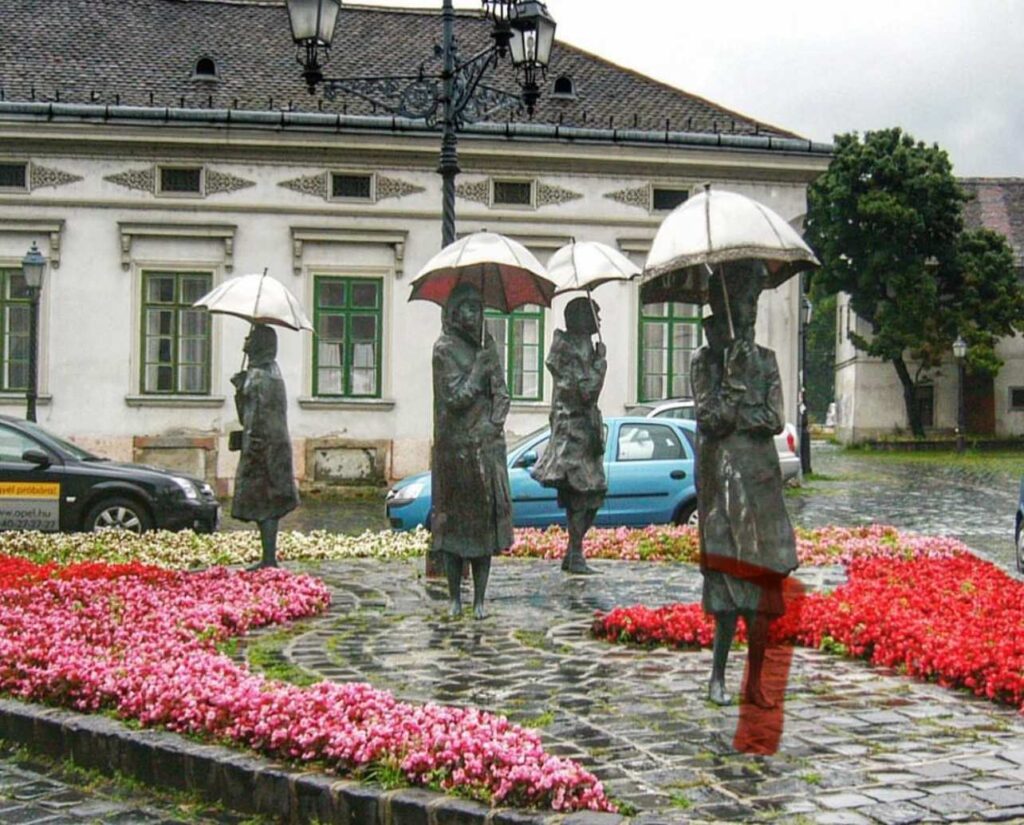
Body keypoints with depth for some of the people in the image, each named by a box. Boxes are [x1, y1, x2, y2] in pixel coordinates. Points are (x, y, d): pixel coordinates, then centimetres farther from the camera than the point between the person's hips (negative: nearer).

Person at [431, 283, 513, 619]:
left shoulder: (487, 344, 11)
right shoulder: (445, 348, -5)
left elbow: (502, 394, 9)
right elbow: (456, 396, -12)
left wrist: (494, 425, -6)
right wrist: (480, 365, -9)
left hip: (488, 448, 4)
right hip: (456, 447, -4)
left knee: (486, 519, 3)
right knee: (454, 521, 3)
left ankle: (479, 600, 9)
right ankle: (455, 597, 13)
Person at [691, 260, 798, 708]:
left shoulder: (765, 360, 12)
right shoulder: (705, 360, 3)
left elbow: (774, 419, 1)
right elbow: (710, 418, -10)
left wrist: (733, 415, -9)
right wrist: (734, 376, -14)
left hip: (760, 476, 3)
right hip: (721, 475, -3)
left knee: (761, 580, 0)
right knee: (732, 574, -7)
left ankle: (754, 680, 4)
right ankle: (718, 675, 1)